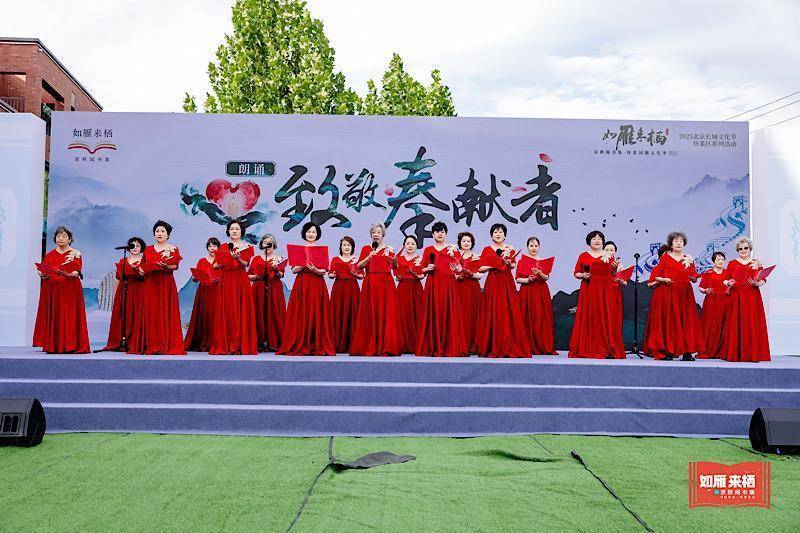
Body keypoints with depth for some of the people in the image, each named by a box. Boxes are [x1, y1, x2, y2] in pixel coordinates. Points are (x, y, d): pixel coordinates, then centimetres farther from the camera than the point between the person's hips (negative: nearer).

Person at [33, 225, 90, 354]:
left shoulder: (75, 254, 5)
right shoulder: (49, 255, 16)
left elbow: (77, 272, -6)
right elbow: (41, 272, 12)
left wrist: (68, 274, -26)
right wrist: (43, 274, -11)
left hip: (69, 290, -3)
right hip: (51, 290, 3)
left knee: (69, 317, -8)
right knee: (52, 316, 0)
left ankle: (70, 345, -8)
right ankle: (52, 345, 3)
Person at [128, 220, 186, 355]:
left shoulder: (173, 249, 6)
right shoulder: (148, 249, 18)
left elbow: (175, 266, -8)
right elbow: (141, 267, 14)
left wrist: (165, 266, -27)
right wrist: (141, 270, -7)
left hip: (166, 284, -3)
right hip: (150, 284, 3)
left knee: (166, 313, -7)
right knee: (150, 313, -1)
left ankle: (168, 346, -6)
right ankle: (151, 345, 1)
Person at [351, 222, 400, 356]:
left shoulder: (389, 249, 10)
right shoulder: (366, 249, 12)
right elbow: (359, 266, 2)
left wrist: (392, 260, -21)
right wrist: (369, 257, -10)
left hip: (386, 283, -1)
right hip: (370, 284, 1)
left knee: (386, 313, -5)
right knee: (370, 314, -3)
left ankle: (385, 347, -2)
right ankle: (369, 347, 1)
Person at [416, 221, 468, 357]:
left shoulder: (452, 249, 11)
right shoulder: (428, 250, 14)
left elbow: (459, 270, 4)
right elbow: (422, 270, 14)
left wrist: (453, 256, -11)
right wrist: (427, 268, -7)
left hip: (448, 284, -1)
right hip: (432, 285, 1)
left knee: (448, 313, -5)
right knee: (432, 314, -2)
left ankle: (449, 347, 0)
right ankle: (433, 347, 2)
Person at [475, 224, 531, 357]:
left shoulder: (510, 249, 10)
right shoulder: (487, 250, 7)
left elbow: (513, 265, -3)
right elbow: (481, 268, 0)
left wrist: (508, 263, -24)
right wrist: (494, 265, -12)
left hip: (507, 283, 1)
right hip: (492, 282, -1)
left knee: (509, 313, -4)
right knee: (493, 314, -4)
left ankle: (510, 347, 0)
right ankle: (494, 347, 1)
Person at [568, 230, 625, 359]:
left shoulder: (608, 256, 11)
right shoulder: (583, 256, 9)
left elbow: (612, 274, 11)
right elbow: (576, 273, 7)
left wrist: (615, 268, -8)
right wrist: (583, 275, -11)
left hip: (605, 290, 1)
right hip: (589, 290, -1)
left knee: (606, 318, -3)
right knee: (588, 318, -3)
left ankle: (607, 349, -1)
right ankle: (587, 349, 1)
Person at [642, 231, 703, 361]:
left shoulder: (689, 259, 13)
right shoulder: (665, 257, 5)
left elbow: (694, 278, 12)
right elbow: (655, 275, 2)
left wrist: (692, 277, -10)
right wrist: (663, 279, -17)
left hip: (684, 293, 3)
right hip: (667, 293, -3)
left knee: (686, 321, -1)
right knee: (667, 320, -5)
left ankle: (686, 352, 0)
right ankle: (666, 351, -4)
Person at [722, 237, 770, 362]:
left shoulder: (756, 263, 10)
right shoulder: (732, 263, 11)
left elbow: (763, 280, 2)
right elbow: (727, 279, 9)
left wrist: (756, 283, -18)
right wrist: (729, 283, -13)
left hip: (752, 297, 0)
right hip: (736, 297, 0)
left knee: (752, 324, -5)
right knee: (736, 324, -3)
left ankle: (752, 353, -1)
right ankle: (735, 353, 0)